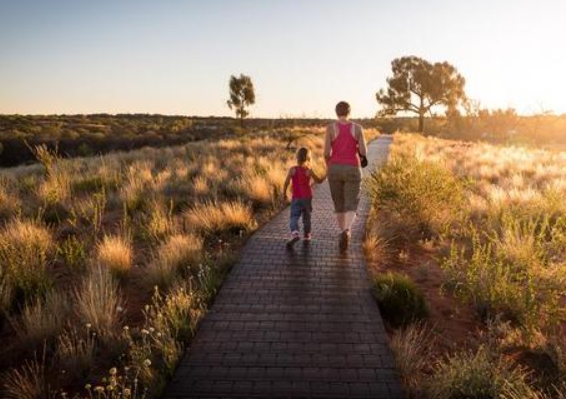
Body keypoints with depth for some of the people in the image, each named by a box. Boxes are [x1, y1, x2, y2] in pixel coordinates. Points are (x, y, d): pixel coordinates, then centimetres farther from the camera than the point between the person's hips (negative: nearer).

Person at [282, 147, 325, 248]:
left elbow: (286, 182, -10)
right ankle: (307, 235, 28)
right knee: (306, 216, 18)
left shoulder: (292, 169, -7)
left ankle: (295, 233, -30)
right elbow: (319, 181, 4)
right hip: (307, 197, 2)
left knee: (294, 216, -6)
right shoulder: (309, 171, -5)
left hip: (296, 197, -1)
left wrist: (284, 193, 3)